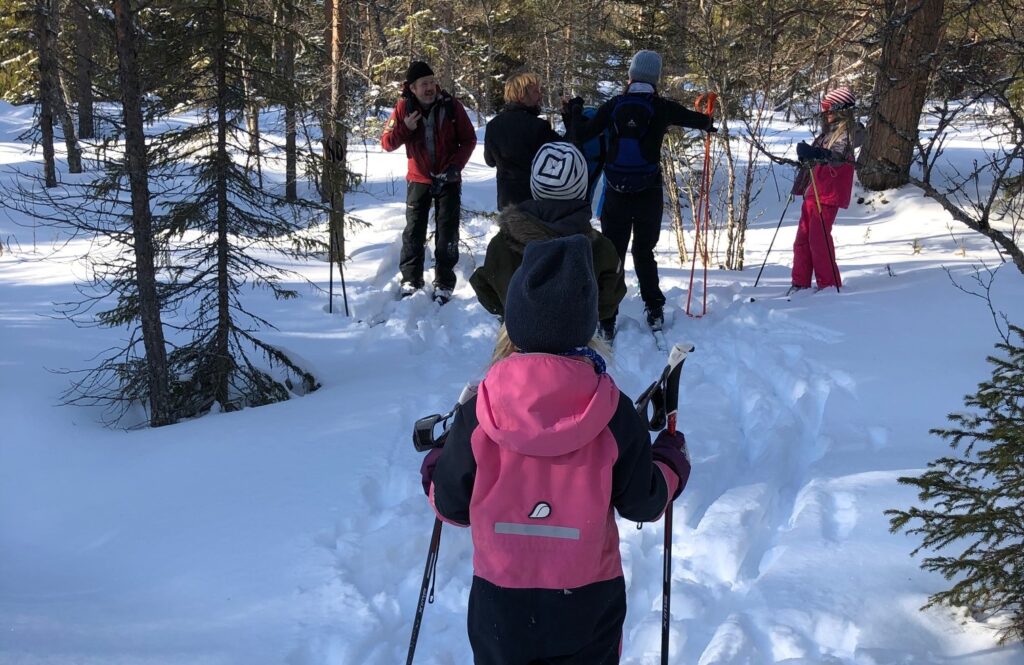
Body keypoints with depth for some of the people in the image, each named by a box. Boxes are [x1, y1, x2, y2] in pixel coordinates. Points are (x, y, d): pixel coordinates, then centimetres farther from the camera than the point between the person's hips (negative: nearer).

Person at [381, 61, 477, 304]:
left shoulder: (451, 105, -10)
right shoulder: (404, 108, -7)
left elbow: (468, 139, -3)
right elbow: (387, 143, -5)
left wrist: (455, 165, -17)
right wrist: (405, 128, -23)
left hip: (448, 180, -1)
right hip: (418, 180, 1)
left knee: (447, 234, 3)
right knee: (414, 232, 5)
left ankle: (444, 284, 11)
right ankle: (410, 281, 16)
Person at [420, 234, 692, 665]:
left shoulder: (477, 414, -16)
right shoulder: (615, 414, -16)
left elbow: (452, 505, -5)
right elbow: (641, 501, -5)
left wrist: (433, 467, 17)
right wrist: (671, 461, 16)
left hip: (500, 594, 0)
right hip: (589, 596, 0)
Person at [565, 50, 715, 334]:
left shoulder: (613, 106, -5)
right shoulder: (662, 108, -6)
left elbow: (580, 136, -4)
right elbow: (693, 118, 12)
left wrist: (575, 111, 15)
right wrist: (708, 123, 36)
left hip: (616, 193, 0)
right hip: (649, 194, 0)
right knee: (644, 251, 13)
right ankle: (654, 310, 12)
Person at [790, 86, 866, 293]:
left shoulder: (849, 131, -6)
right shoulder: (829, 131, 20)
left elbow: (838, 155, -25)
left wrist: (816, 153, -40)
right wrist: (806, 154, 7)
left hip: (828, 192, -9)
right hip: (813, 190, 9)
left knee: (819, 238, -10)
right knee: (803, 236, 7)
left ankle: (829, 284, -1)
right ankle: (800, 283, 13)